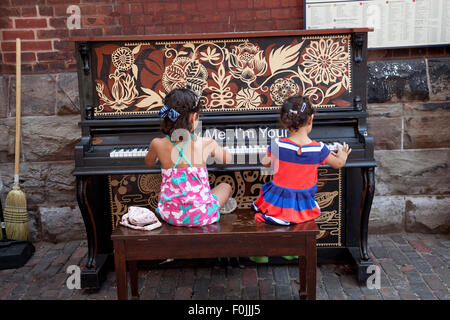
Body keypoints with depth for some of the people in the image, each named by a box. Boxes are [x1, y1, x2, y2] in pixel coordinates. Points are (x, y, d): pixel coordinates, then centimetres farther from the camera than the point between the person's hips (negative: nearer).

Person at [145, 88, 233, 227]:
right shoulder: (206, 143, -12)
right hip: (201, 215, -2)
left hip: (170, 215, 2)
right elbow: (227, 159, 11)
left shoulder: (157, 144, -8)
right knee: (226, 187, 25)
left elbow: (149, 163, 16)